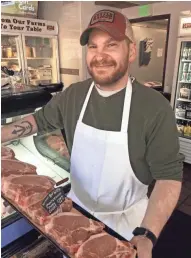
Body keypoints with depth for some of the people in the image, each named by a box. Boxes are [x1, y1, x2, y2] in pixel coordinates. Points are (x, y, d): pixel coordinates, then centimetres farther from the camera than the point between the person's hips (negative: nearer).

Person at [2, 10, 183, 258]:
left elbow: (169, 176, -21)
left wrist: (146, 236, -30)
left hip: (126, 219, -3)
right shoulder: (72, 95, -9)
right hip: (76, 208, 4)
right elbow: (40, 120, 7)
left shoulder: (156, 107, -24)